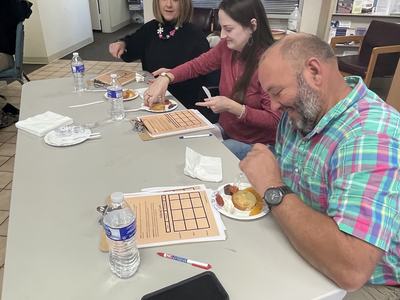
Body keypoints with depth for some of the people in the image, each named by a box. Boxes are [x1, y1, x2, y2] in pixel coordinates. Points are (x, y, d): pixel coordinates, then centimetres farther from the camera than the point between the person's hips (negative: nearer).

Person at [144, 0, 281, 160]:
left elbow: (275, 120, -22)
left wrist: (232, 107, -29)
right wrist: (166, 77, -11)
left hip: (254, 144, -6)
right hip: (225, 129, 6)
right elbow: (197, 65, 6)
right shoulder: (227, 46, -7)